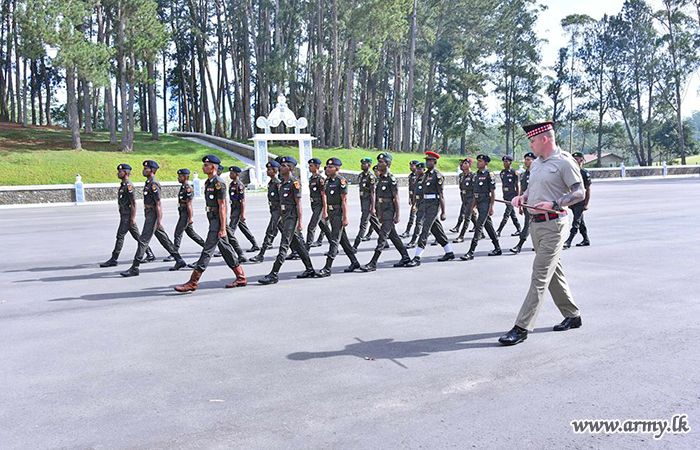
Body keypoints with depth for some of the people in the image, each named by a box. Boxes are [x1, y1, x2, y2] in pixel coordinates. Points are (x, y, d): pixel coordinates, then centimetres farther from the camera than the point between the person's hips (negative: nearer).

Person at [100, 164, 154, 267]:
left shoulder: (129, 185, -15)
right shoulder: (123, 185, 16)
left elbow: (133, 203, -18)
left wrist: (133, 218, -21)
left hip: (128, 215, -10)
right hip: (124, 215, 10)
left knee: (120, 236, -7)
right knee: (137, 236, 11)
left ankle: (114, 259, -2)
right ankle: (150, 254, 16)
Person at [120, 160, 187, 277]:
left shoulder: (154, 184, -16)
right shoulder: (148, 182, 16)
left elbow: (158, 204, -20)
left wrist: (159, 221, -22)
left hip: (153, 215, -10)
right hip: (150, 215, 10)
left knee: (143, 240, -8)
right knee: (164, 239, 13)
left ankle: (134, 268, -5)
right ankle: (179, 260, 19)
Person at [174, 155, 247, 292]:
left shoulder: (219, 183, -15)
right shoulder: (208, 182, 15)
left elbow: (222, 206, -18)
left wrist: (222, 228, -21)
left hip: (218, 220, -10)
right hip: (212, 219, 10)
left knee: (207, 250, -8)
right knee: (225, 248, 12)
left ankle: (192, 283, -7)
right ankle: (241, 278, 20)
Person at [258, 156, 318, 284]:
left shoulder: (294, 183, -11)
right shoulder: (282, 183, 16)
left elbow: (298, 204, -14)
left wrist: (300, 221, -17)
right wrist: (280, 218, 19)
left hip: (292, 217, -9)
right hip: (285, 217, 9)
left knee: (284, 246, -11)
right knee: (298, 244, 14)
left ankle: (274, 275, -12)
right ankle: (310, 270, 22)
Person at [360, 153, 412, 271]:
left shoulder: (391, 179, -14)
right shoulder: (380, 178, 13)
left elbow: (396, 198, -15)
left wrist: (397, 215, -17)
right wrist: (379, 213, 20)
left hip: (390, 211, -9)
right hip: (383, 211, 9)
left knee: (382, 236, -9)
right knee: (393, 235, 15)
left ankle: (373, 264, -9)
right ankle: (405, 257, 26)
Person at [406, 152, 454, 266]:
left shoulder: (437, 175, -11)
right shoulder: (426, 174, 15)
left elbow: (441, 195, -13)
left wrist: (443, 212, -14)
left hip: (434, 205, -9)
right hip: (426, 205, 9)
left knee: (425, 230, -13)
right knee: (436, 230, 16)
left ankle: (417, 258, -13)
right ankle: (449, 253, 28)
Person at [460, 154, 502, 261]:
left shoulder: (489, 175, -10)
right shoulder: (476, 174, 14)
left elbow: (493, 192, -10)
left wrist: (491, 207, -13)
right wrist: (473, 206, 19)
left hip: (486, 203, -9)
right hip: (479, 203, 9)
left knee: (479, 226, -12)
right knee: (488, 226, 15)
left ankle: (471, 252, -15)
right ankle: (497, 248, 27)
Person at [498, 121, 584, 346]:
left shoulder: (565, 162, -9)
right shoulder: (536, 163, 16)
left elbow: (579, 193, -11)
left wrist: (553, 205, -23)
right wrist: (522, 197, 6)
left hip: (553, 224, -9)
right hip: (535, 224, 9)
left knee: (540, 276, -10)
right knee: (554, 273, 16)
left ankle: (522, 328, -11)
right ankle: (572, 315, 31)